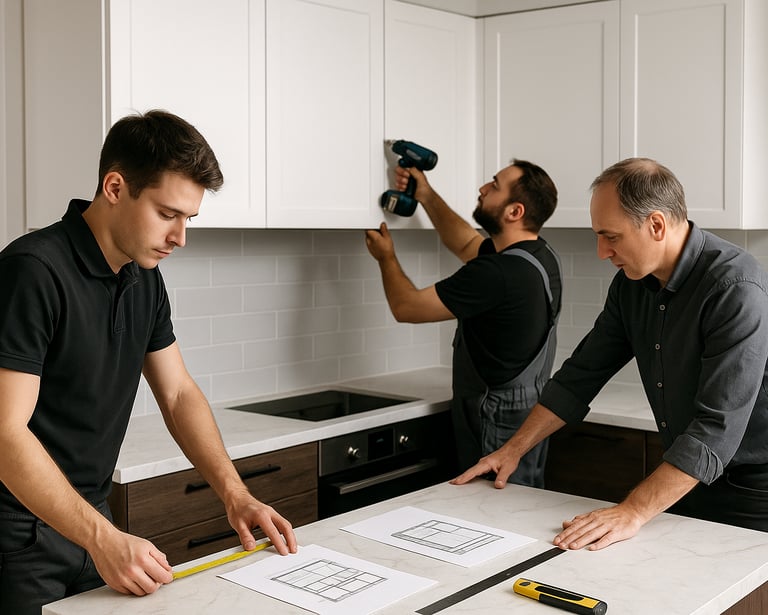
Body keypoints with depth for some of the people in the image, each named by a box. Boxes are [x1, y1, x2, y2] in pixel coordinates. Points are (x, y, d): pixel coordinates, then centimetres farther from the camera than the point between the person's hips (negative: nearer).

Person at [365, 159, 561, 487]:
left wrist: (386, 257, 5)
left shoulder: (497, 273, -26)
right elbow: (465, 243, 25)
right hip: (529, 417, 10)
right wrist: (426, 194, 19)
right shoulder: (539, 254, 4)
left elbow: (407, 306, -14)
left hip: (497, 429, -10)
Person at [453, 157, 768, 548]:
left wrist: (633, 512, -37)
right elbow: (582, 374, 8)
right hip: (684, 476, 6)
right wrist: (514, 448, 4)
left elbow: (719, 427, -32)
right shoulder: (632, 282, -1)